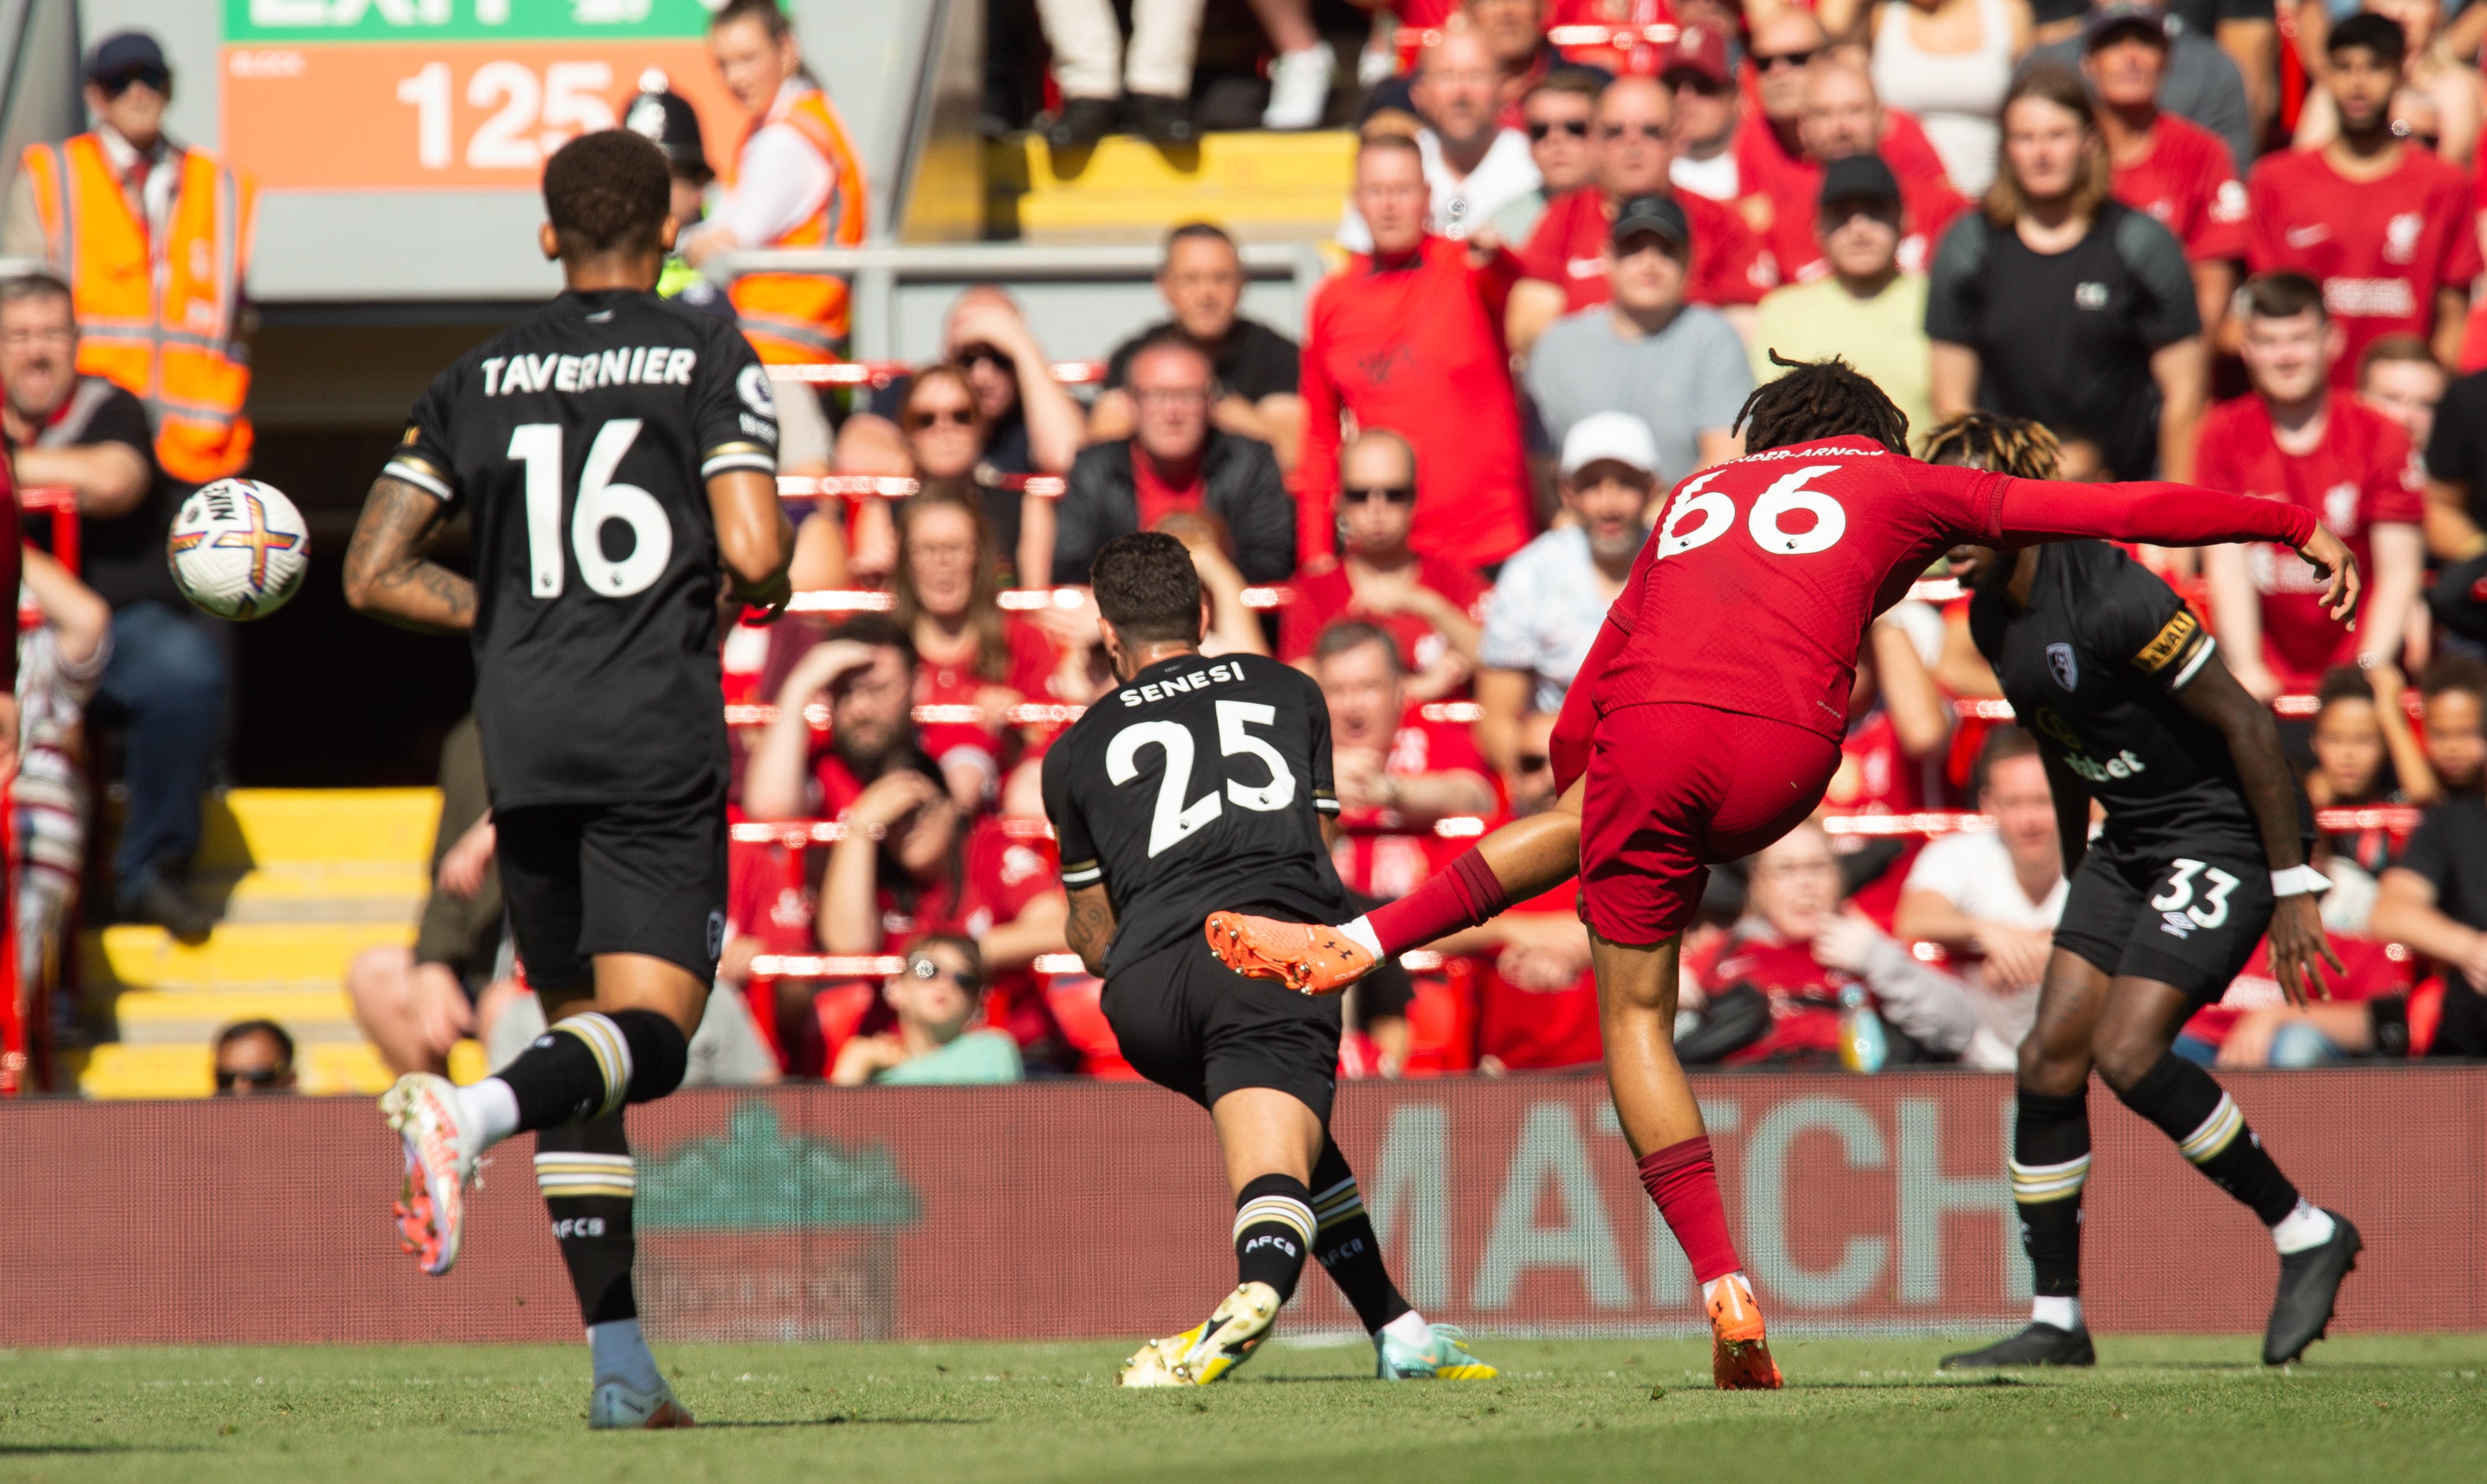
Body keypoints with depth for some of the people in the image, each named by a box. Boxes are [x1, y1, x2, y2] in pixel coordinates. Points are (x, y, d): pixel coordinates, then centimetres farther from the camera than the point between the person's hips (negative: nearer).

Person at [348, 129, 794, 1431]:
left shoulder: (481, 378, 12)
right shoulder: (708, 359, 1)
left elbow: (373, 572, 8)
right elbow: (754, 553, -10)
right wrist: (760, 588, 14)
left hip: (523, 737, 4)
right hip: (659, 737, -4)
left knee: (579, 1025, 11)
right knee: (650, 1031, -7)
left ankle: (619, 1362, 4)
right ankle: (470, 1111, -39)